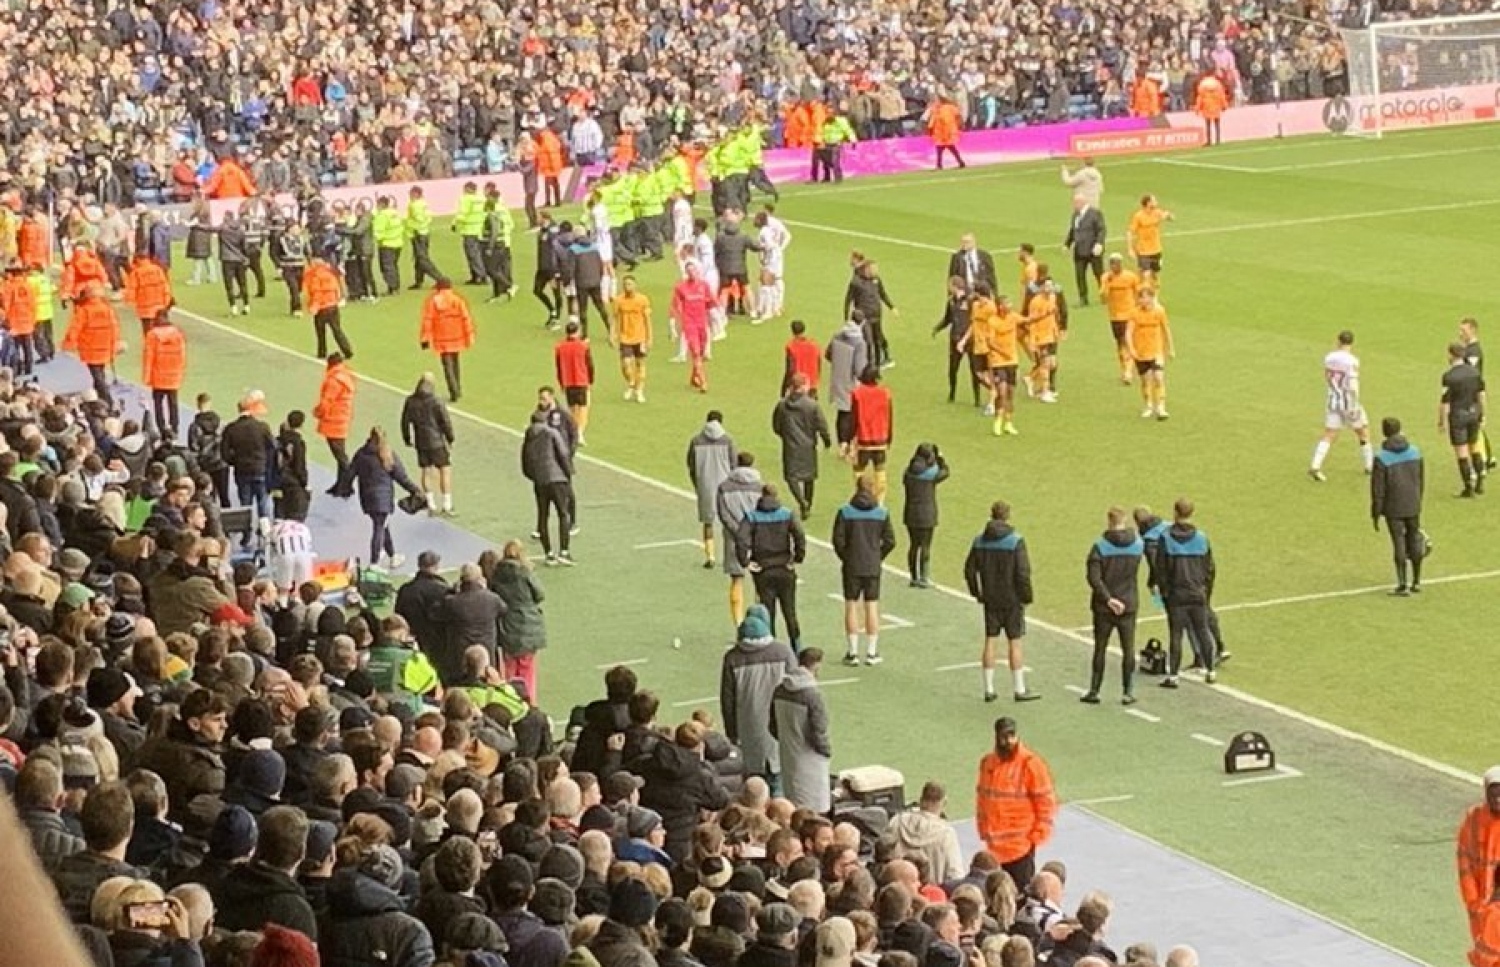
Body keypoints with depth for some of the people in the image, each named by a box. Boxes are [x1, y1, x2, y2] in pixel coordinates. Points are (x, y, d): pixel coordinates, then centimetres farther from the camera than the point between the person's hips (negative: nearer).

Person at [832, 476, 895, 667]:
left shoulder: (845, 512, -8)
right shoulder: (882, 513, -4)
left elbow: (838, 539, -9)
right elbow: (890, 541, -3)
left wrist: (845, 558, 6)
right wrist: (879, 557, 11)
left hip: (851, 566, -1)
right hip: (873, 567, 1)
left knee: (851, 606, 6)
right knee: (872, 607, 7)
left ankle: (853, 653, 6)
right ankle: (872, 652, 9)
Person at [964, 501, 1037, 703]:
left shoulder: (980, 541, 0)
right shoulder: (1015, 541, -15)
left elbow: (969, 570, 5)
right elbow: (1023, 573, -18)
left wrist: (977, 593, 16)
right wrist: (1027, 596, -6)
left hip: (990, 600, 4)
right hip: (1012, 600, -4)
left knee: (990, 641, 10)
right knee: (1015, 643, 2)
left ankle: (989, 689, 12)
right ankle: (1020, 690, 7)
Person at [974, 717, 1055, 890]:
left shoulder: (1030, 763, -10)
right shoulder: (987, 763, 6)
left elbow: (1046, 801, -8)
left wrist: (1036, 835, -8)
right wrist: (984, 830, 13)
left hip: (1021, 846, -5)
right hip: (995, 847, 5)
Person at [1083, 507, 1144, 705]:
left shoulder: (1100, 546, -12)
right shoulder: (1138, 544, -3)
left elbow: (1093, 577, -19)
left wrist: (1108, 598, -18)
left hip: (1103, 607, -2)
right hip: (1129, 605, 2)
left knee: (1100, 649, 9)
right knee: (1128, 650, 8)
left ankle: (1094, 691, 14)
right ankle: (1129, 692, 8)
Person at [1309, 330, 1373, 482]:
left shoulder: (1329, 357, 0)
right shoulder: (1352, 360, -18)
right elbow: (1353, 385, -23)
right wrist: (1354, 406, -21)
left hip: (1333, 401, 4)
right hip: (1349, 401, -4)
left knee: (1328, 436, 5)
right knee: (1363, 432, 18)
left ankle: (1315, 466, -13)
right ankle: (1369, 466, 29)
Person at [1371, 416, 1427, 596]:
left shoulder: (1381, 457, -15)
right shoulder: (1415, 451, -1)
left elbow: (1378, 488, -13)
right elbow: (1421, 480, 8)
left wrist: (1375, 514, -4)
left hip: (1393, 509, -4)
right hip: (1413, 506, 4)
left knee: (1399, 545, 2)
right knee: (1414, 541, 15)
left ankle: (1402, 585, 4)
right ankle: (1416, 582, 23)